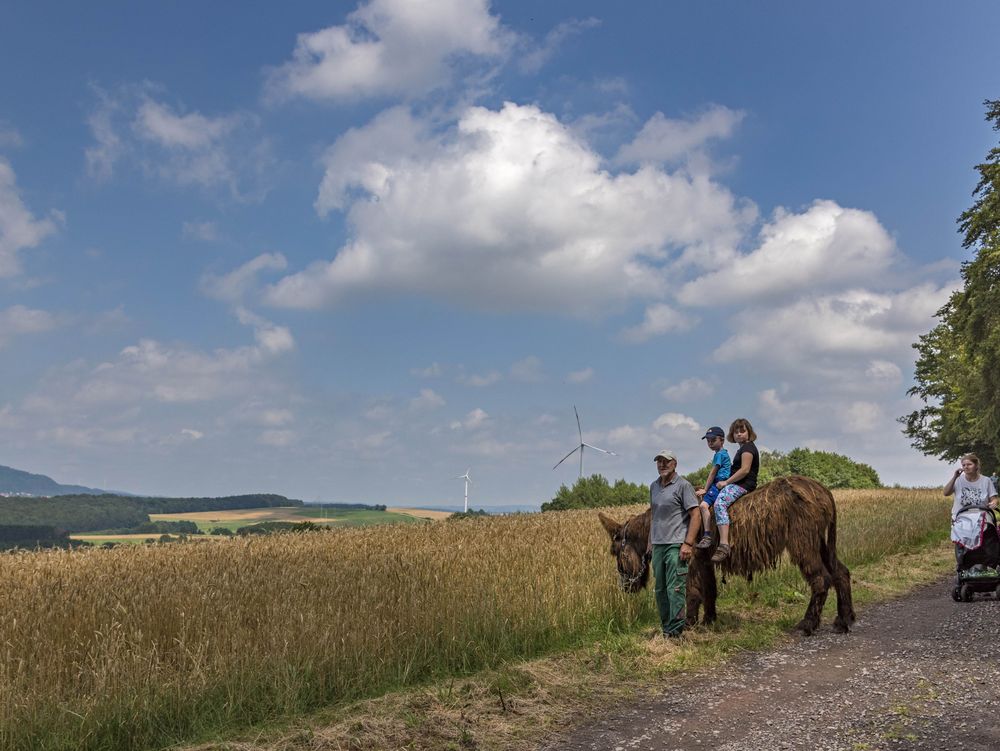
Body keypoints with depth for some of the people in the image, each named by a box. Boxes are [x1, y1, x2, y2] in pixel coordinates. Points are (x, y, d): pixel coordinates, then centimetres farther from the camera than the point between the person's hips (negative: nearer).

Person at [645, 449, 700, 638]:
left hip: (676, 545, -7)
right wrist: (650, 541, 18)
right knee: (660, 589, 10)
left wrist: (688, 543, -16)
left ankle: (675, 631, -6)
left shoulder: (683, 485, -5)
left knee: (675, 589, -9)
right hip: (658, 545, 7)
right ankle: (665, 628, 18)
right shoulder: (654, 486, 15)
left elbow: (695, 515, -9)